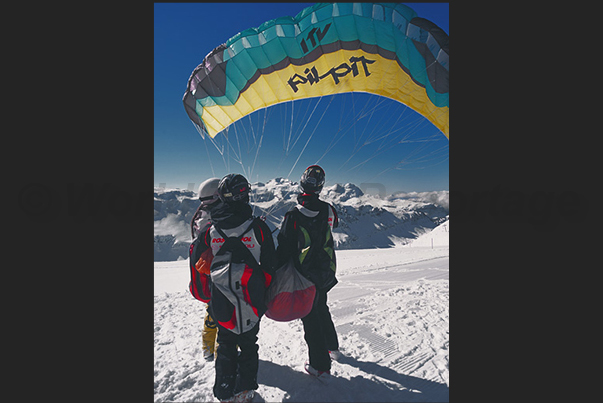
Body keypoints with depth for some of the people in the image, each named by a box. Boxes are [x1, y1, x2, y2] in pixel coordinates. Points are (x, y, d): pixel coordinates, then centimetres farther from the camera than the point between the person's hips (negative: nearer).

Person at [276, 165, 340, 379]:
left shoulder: (293, 215, -19)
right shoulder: (328, 210, -7)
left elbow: (284, 248, -13)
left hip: (305, 274, -5)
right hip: (326, 271, 5)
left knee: (310, 317, 8)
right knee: (321, 309, 26)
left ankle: (320, 365, 17)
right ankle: (332, 347, 44)